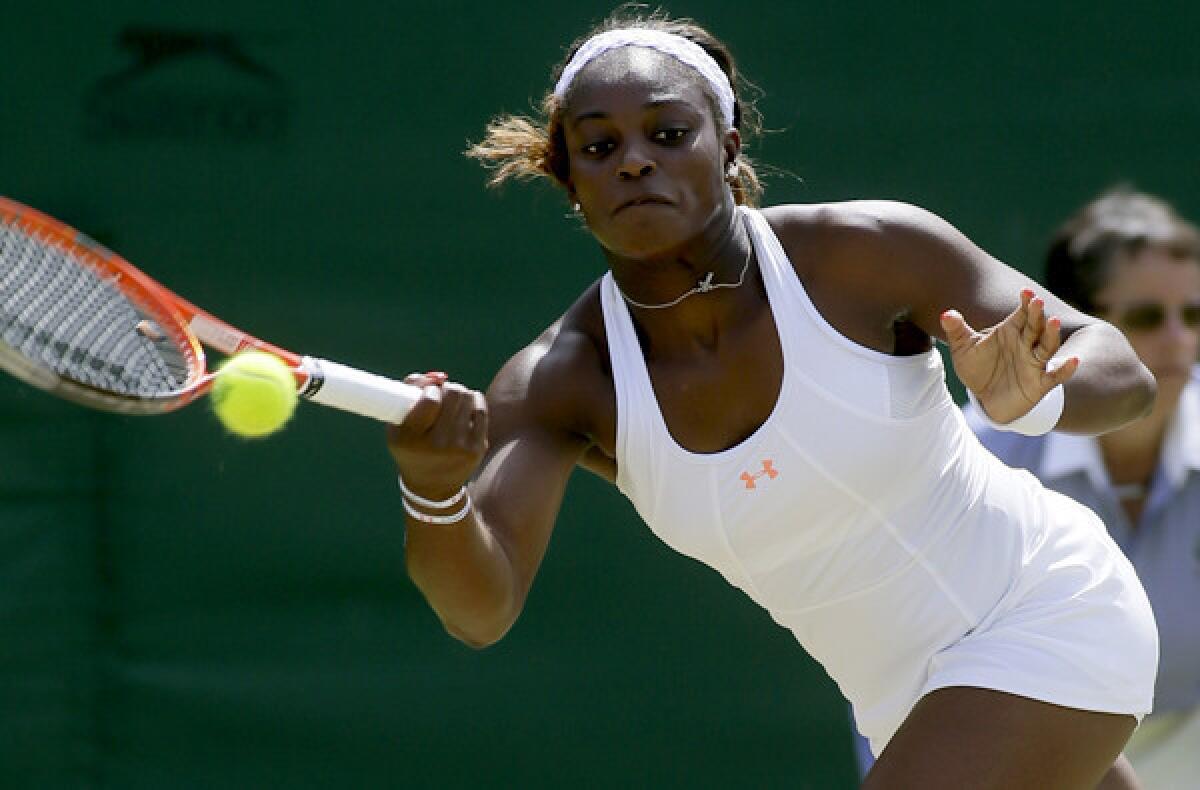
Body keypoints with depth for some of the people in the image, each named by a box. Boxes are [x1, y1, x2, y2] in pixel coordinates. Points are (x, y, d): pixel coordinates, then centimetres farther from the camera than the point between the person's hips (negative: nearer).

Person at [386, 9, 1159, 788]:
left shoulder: (864, 251, -21)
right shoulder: (560, 382, -14)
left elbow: (1122, 372, -17)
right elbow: (482, 608, -27)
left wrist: (1030, 397, -42)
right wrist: (432, 491, -50)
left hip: (1051, 616, -6)